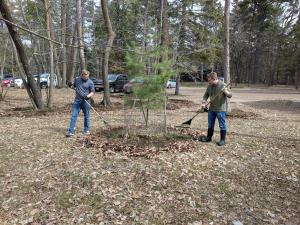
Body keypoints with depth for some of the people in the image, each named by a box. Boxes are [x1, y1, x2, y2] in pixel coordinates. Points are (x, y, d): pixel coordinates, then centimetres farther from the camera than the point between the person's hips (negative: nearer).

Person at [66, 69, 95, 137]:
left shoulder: (90, 82, -3)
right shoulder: (77, 79, 6)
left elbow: (92, 92, -3)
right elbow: (73, 86, 21)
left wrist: (88, 96, -21)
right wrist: (71, 85, -2)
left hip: (86, 101, -2)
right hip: (77, 100, 2)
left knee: (86, 116, 7)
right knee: (74, 115, -2)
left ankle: (86, 130, 21)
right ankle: (71, 131, 0)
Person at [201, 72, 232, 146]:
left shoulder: (223, 85, -14)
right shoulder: (209, 86, 2)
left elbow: (230, 95, -15)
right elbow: (206, 95, 13)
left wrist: (226, 92, -35)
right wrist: (204, 102, -3)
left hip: (221, 109, -6)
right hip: (212, 108, 6)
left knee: (222, 125, 3)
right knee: (210, 125, 16)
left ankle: (222, 140, 15)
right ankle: (209, 138, 31)